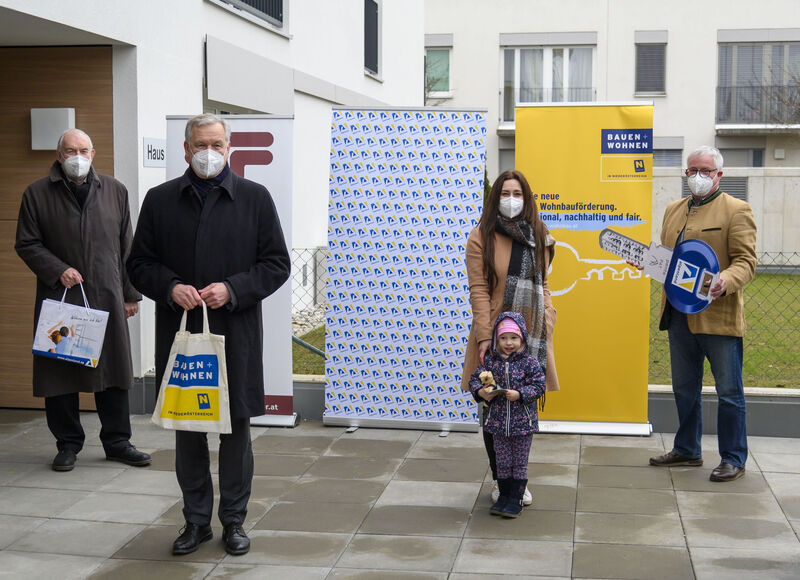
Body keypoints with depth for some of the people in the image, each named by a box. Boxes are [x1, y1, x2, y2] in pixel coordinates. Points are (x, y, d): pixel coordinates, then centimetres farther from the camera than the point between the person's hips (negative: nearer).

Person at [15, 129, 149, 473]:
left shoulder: (115, 191, 9)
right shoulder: (37, 194, 1)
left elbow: (127, 247, 11)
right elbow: (27, 245, 2)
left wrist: (130, 293, 9)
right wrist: (58, 271, -12)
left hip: (107, 299, 2)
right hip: (59, 298, -2)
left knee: (114, 370, 6)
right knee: (61, 372, 3)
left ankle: (117, 441, 18)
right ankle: (68, 444, 17)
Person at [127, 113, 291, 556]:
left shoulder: (255, 198, 4)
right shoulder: (160, 200, 7)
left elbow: (277, 264, 2)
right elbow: (139, 263, 9)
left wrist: (232, 290, -12)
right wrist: (171, 288, -11)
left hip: (236, 334, -1)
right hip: (179, 332, 2)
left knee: (236, 428, 5)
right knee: (187, 428, 8)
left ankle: (234, 520, 19)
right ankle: (196, 519, 22)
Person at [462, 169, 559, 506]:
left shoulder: (538, 237, 11)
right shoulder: (481, 238, -2)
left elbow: (542, 286, 13)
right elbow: (478, 290, -7)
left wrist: (546, 326, 0)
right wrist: (484, 336, -14)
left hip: (530, 334, 3)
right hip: (495, 334, -3)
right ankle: (498, 479, 18)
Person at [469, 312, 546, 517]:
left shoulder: (529, 363, -10)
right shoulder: (489, 361, -3)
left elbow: (539, 385, -11)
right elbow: (475, 379, 3)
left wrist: (519, 394, -22)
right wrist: (481, 392, -17)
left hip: (523, 423, -2)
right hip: (498, 422, 3)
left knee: (519, 463, 8)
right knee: (503, 462, 13)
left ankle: (516, 499, 18)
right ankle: (504, 496, 27)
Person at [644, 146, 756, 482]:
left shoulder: (736, 210, -5)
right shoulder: (673, 210, 16)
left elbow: (746, 262, -11)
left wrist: (725, 282, -30)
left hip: (719, 315, -7)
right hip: (679, 315, 7)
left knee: (729, 392, 2)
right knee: (684, 388, 17)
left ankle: (733, 459, 13)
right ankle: (687, 451, 30)